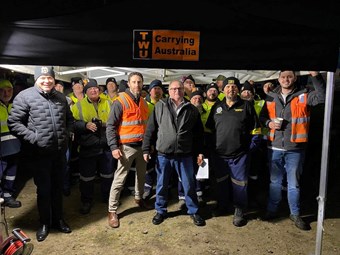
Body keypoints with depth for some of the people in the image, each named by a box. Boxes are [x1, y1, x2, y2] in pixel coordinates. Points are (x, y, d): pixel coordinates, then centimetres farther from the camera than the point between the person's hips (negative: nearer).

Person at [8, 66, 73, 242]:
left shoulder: (60, 97, 8)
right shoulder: (25, 96, -8)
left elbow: (70, 119, 19)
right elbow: (14, 122, -9)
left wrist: (66, 134, 5)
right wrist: (33, 138, -16)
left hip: (60, 151, 4)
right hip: (40, 153, -4)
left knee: (58, 187, 16)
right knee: (43, 189, 9)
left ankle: (58, 219, 34)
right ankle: (44, 223, 29)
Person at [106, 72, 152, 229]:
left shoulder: (143, 102, 9)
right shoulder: (120, 101, -11)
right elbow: (110, 125, -13)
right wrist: (114, 146, -19)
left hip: (142, 145, 7)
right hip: (127, 146, -6)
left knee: (141, 174, 19)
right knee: (120, 179, -2)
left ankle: (139, 198, 41)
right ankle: (112, 210, 9)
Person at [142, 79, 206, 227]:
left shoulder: (192, 110, 5)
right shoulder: (160, 106, 1)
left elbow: (198, 133, 9)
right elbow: (150, 129, 0)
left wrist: (200, 152, 6)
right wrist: (146, 149, -4)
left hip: (185, 155, 1)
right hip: (163, 154, 0)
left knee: (189, 185, 11)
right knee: (162, 185, 13)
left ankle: (193, 211, 31)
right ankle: (161, 211, 33)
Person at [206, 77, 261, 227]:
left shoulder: (246, 106, 0)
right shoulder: (216, 107, 8)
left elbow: (255, 128, 4)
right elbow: (209, 128, 15)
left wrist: (252, 144, -1)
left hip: (239, 154, -3)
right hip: (219, 153, 3)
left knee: (239, 184, 4)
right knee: (221, 182, 15)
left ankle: (239, 211, 20)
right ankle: (222, 206, 34)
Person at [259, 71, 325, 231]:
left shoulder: (304, 95, -3)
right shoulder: (272, 97, 6)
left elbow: (322, 96, -21)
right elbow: (262, 116, 13)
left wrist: (315, 76, -30)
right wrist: (269, 123, -8)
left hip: (295, 148, -2)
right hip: (274, 147, 2)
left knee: (294, 183, 11)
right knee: (274, 181, 15)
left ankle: (295, 214, 28)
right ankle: (272, 210, 31)